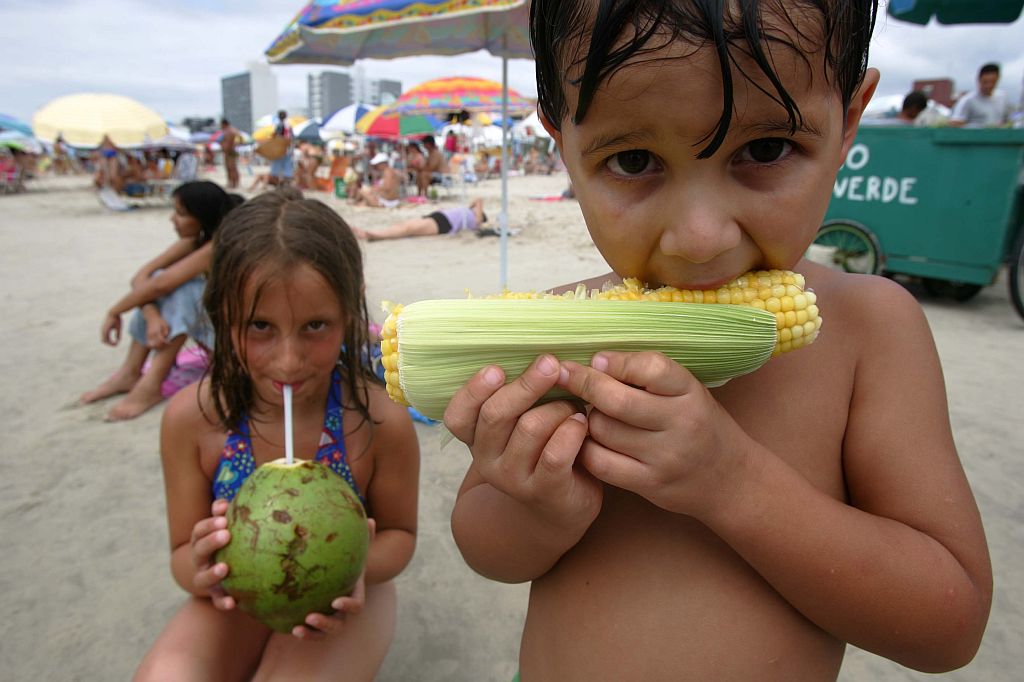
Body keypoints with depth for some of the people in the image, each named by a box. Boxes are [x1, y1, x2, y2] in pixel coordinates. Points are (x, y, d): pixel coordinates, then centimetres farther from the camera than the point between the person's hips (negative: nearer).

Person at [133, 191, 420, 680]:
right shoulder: (190, 418, -19)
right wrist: (200, 570, -31)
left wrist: (359, 565, -30)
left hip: (337, 601, -1)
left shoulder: (382, 422, -25)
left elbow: (398, 532, -7)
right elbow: (183, 552, -7)